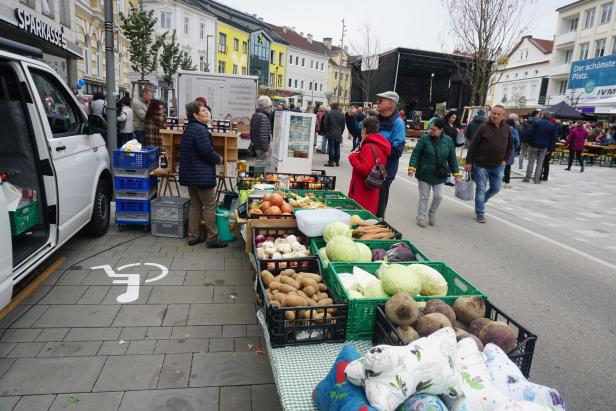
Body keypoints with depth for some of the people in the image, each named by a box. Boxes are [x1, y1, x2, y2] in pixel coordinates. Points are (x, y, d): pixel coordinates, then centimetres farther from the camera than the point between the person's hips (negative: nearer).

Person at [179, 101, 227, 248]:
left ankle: (193, 236, 21)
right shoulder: (200, 130, -19)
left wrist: (214, 157, 16)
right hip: (202, 175, -10)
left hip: (190, 174, 10)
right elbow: (207, 152, -24)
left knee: (195, 204, 15)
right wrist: (219, 159, -4)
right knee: (209, 205, -1)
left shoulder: (188, 129, 14)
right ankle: (212, 239, 5)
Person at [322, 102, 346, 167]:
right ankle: (337, 161, 12)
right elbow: (343, 125, 9)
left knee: (331, 147, -2)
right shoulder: (342, 114, 5)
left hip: (331, 133, -4)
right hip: (338, 134, 4)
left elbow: (325, 123, -5)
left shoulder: (328, 113, -5)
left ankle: (331, 161, -4)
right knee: (337, 148, 9)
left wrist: (326, 131, 5)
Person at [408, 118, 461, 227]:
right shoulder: (424, 139, -10)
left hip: (440, 175, 2)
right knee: (424, 197, 6)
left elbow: (452, 158, 7)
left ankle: (432, 214, 25)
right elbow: (416, 154, -9)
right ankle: (421, 217, 20)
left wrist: (456, 172, 6)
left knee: (439, 196, -1)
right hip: (424, 173, -2)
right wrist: (412, 167, -21)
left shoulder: (448, 141, -1)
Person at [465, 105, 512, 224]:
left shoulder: (506, 129, 3)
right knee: (480, 189, 2)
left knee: (496, 188, 9)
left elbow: (510, 146, 15)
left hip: (498, 166, 4)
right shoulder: (484, 127, -9)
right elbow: (473, 146, -9)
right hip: (482, 165, -4)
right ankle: (480, 214, 12)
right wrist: (469, 161, -11)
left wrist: (505, 159, 4)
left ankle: (481, 201, 37)